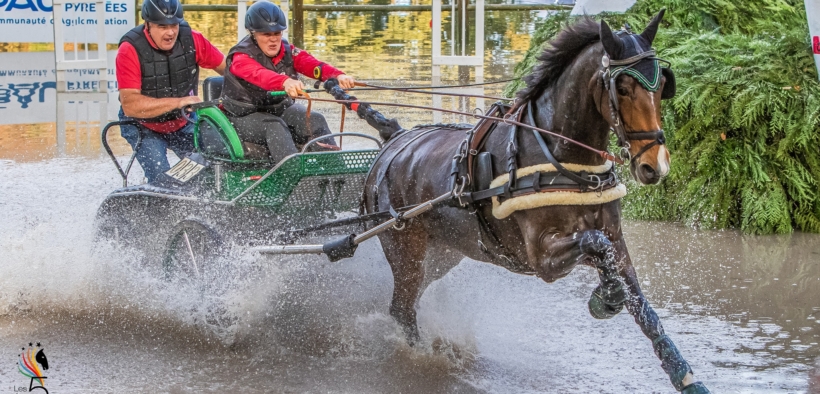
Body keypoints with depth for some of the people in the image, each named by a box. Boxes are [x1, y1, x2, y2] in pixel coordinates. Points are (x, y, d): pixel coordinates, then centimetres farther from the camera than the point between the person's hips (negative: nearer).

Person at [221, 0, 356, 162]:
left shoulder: (288, 52, 1)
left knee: (315, 120, -20)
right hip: (245, 116, -5)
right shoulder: (241, 56, -15)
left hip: (280, 109, 5)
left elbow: (312, 65, -19)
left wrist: (338, 75, -41)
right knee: (275, 126, -34)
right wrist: (285, 82, -61)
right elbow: (258, 74, -39)